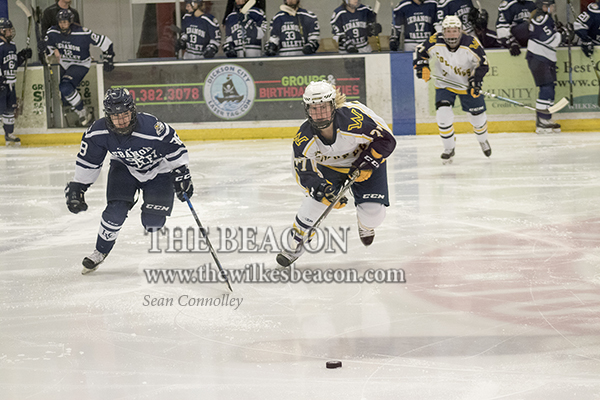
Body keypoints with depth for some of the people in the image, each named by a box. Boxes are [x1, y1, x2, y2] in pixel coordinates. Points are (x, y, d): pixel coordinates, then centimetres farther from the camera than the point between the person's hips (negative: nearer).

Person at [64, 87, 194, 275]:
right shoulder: (98, 132, -25)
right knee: (116, 211, -15)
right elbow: (88, 161, -7)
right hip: (124, 167, 2)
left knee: (152, 222, -11)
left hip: (159, 169, -2)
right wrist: (77, 187, -4)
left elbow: (175, 148, -21)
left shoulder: (152, 129, -38)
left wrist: (181, 175, -18)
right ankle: (101, 252, 8)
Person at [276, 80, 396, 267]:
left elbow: (386, 140, -27)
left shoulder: (355, 118, -38)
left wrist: (367, 164, -33)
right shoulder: (304, 139, -28)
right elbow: (304, 172, -22)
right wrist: (324, 191, -38)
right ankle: (295, 244, -6)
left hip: (366, 162, -2)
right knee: (317, 198, -25)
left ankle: (365, 226, 29)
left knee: (373, 213, -12)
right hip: (328, 166, 2)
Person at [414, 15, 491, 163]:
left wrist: (476, 81, -23)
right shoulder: (435, 42, -21)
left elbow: (483, 64, -13)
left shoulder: (471, 44, -25)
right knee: (443, 113, -19)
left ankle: (483, 140, 41)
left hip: (467, 84, 0)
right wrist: (422, 66, -17)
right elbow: (421, 51, -1)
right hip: (444, 84, 0)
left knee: (477, 115, 7)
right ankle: (449, 149, -1)